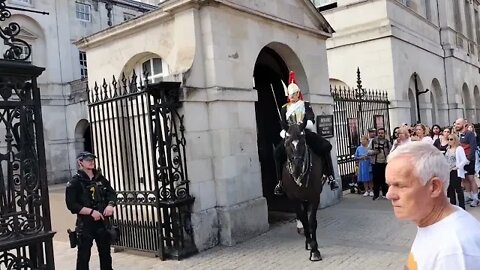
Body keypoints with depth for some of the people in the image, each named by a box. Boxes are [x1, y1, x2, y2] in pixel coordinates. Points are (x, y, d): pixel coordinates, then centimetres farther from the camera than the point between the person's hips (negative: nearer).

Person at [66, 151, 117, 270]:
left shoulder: (100, 178, 7)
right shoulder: (75, 182, -8)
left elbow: (112, 193, 11)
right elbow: (71, 205, -14)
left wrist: (110, 205, -10)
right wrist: (91, 211, -21)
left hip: (103, 222, 5)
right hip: (85, 225, -5)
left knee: (105, 254, 15)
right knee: (83, 256, 2)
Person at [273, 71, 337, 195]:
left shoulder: (305, 104, 11)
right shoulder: (284, 108, 15)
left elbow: (311, 117, -5)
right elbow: (283, 124, 7)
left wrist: (303, 126, -27)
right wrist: (285, 132, -15)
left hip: (306, 133, 0)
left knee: (325, 146, -22)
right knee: (278, 151, -25)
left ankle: (330, 177, -15)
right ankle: (280, 182, -15)